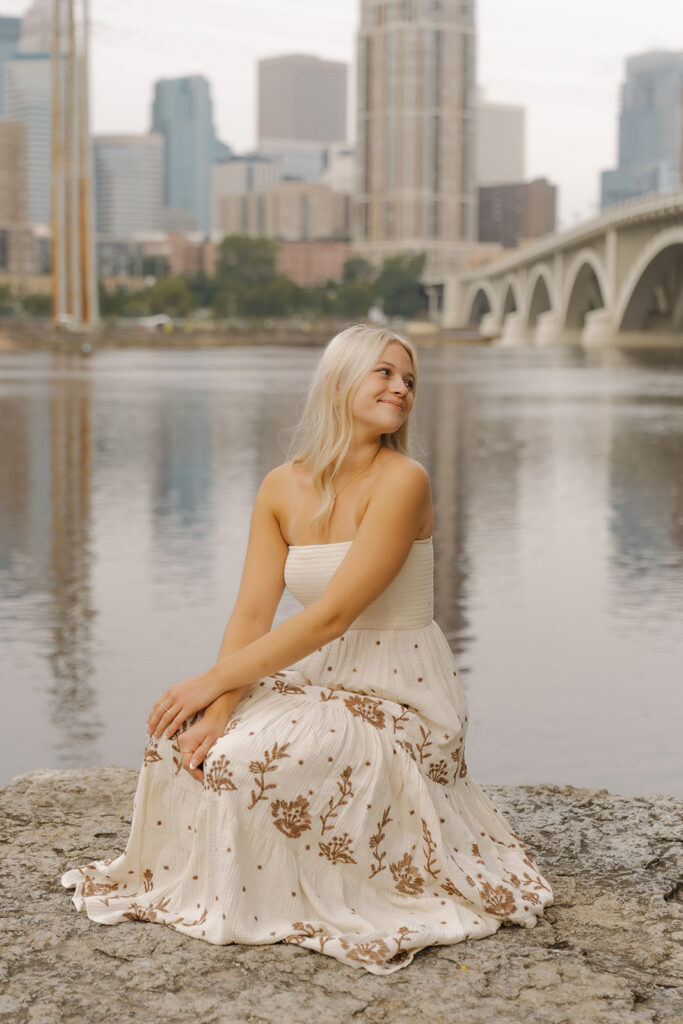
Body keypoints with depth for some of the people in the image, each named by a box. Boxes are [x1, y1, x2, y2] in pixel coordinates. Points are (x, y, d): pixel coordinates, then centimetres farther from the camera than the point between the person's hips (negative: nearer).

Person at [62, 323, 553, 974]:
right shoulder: (281, 489, 0)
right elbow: (252, 614, -5)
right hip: (320, 677, 6)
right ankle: (191, 883, 13)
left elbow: (332, 615, -23)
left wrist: (214, 681, -20)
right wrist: (220, 709, -23)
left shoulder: (402, 482, -18)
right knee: (181, 739, -13)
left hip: (399, 695, -6)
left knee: (253, 756, -25)